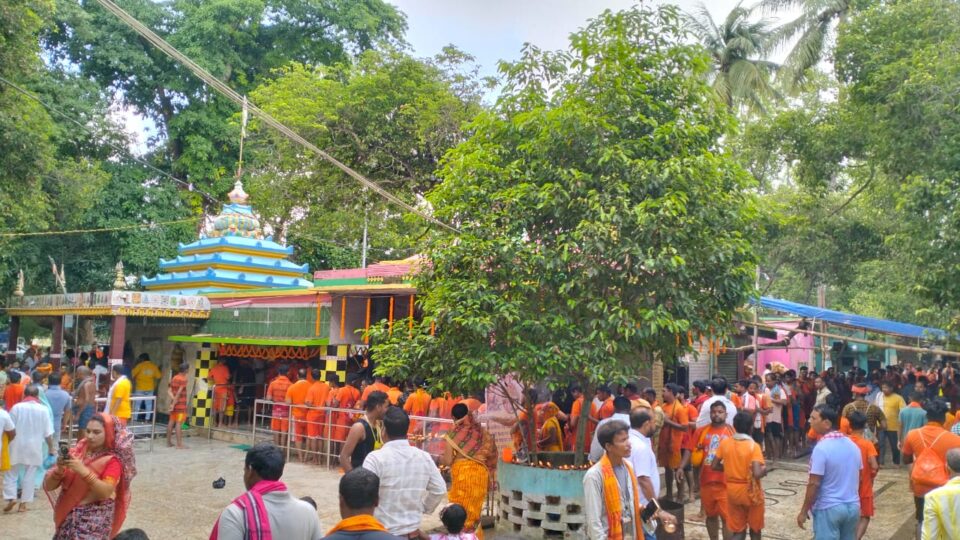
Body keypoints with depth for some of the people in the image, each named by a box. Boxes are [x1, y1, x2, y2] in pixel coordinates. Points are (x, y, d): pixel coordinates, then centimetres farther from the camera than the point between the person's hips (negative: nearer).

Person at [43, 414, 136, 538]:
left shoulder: (112, 460, -7)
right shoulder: (76, 452, 4)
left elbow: (105, 492, -20)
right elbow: (48, 486, 3)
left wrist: (83, 471, -27)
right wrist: (59, 469, -16)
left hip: (94, 520, -4)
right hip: (68, 517, 4)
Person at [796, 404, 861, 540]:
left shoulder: (822, 448, -19)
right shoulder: (852, 445, 5)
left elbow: (814, 484, -18)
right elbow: (858, 478, 14)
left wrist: (804, 511, -10)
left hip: (829, 508, -7)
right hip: (853, 506, 7)